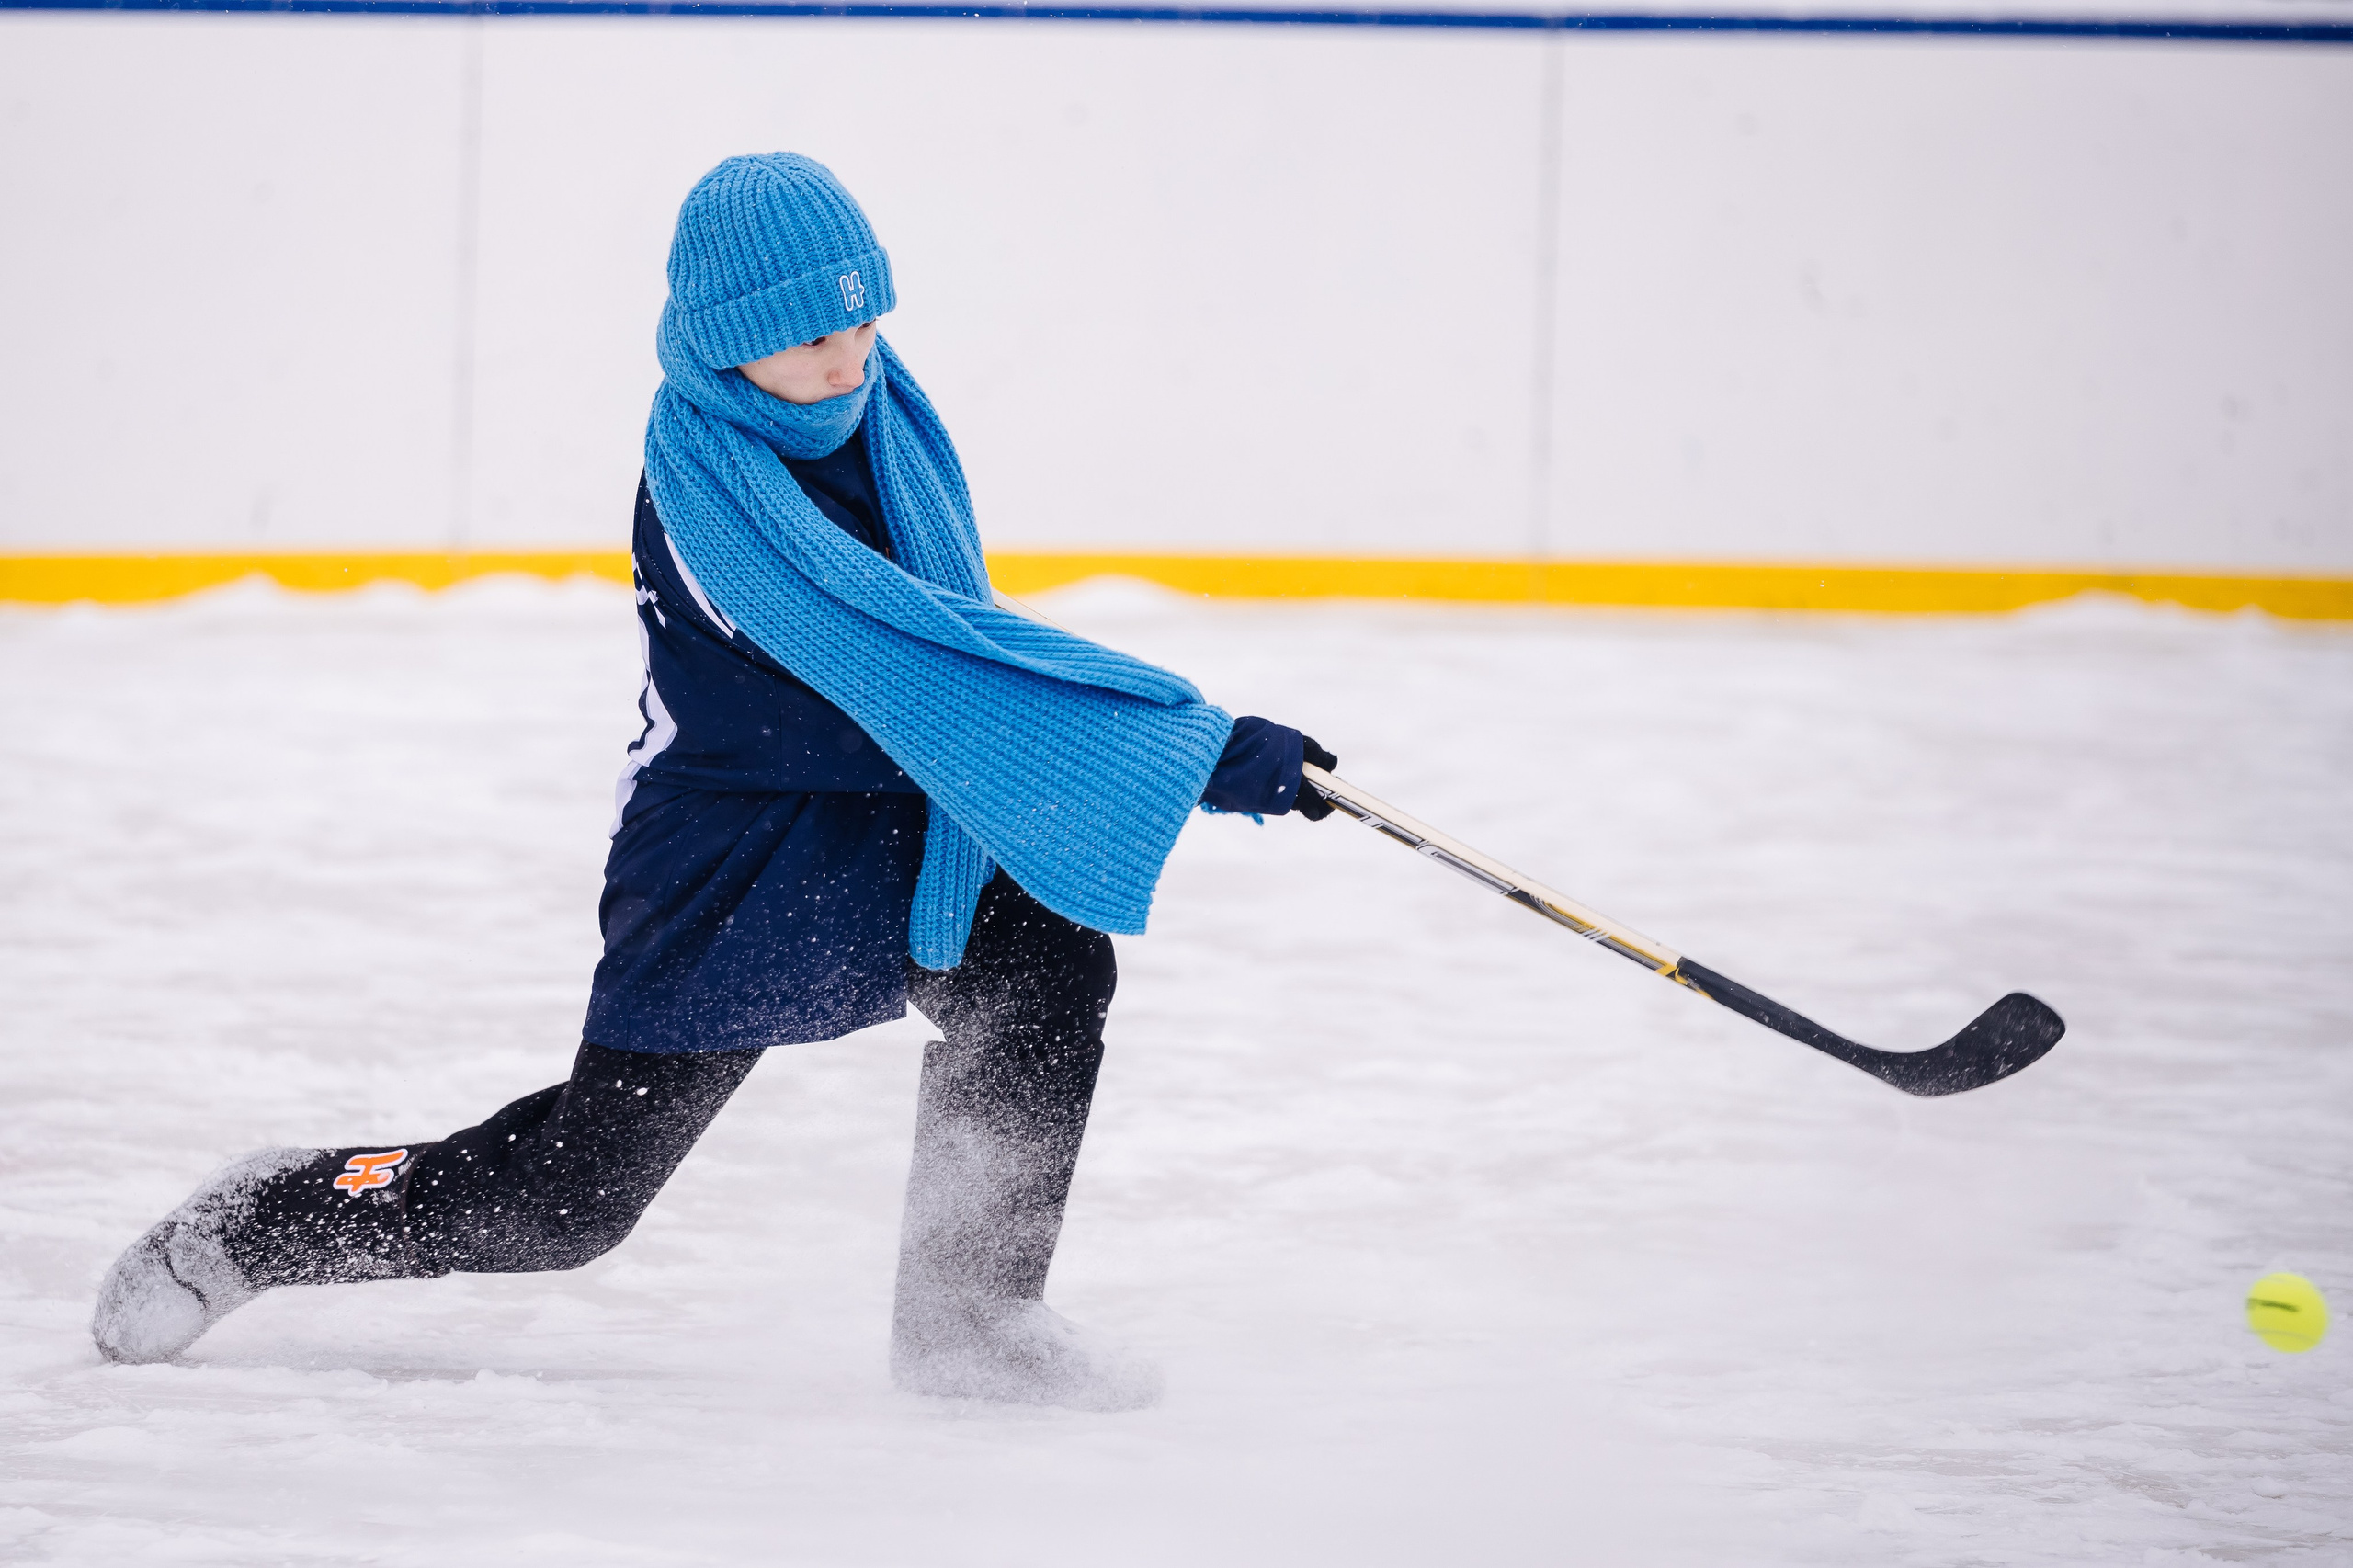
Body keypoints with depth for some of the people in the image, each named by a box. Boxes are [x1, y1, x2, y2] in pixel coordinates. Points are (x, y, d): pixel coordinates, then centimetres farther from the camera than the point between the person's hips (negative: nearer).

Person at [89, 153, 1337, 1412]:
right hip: (730, 849, -6)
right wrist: (1199, 748, -41)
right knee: (568, 1194, 3)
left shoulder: (871, 396, -6)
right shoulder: (711, 471, -31)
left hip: (899, 813, 6)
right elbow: (906, 657, -39)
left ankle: (971, 1317, -8)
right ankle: (255, 1224, 27)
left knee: (1048, 963, -22)